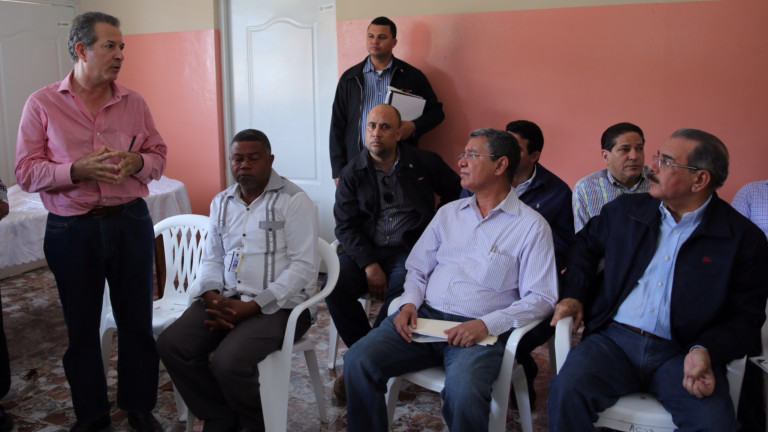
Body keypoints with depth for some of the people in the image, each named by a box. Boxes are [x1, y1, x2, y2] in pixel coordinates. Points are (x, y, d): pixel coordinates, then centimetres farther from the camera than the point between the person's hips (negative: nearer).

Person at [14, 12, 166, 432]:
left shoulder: (133, 102, 6)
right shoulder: (42, 104, -2)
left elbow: (159, 155, 11)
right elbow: (26, 172, -5)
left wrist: (138, 163, -12)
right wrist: (78, 170, -20)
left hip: (130, 223, 2)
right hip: (72, 231, -1)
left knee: (136, 320, 9)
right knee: (80, 328, 10)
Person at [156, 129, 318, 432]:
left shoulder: (294, 201, -7)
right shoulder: (221, 202, 14)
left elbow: (302, 266, -14)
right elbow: (211, 259, 15)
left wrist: (251, 307, -20)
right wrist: (212, 296, -8)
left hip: (278, 304, -6)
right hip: (226, 298, 7)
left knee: (228, 362, -29)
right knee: (170, 346, -14)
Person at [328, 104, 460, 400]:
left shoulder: (425, 163, 6)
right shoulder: (353, 173, 6)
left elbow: (456, 193, 17)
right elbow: (346, 226, 0)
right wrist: (369, 265, -13)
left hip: (411, 249, -2)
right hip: (366, 250, 2)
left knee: (400, 287, -34)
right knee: (334, 284, -26)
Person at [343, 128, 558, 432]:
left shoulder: (532, 226, 1)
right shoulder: (448, 213, 18)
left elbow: (541, 298, -5)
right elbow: (418, 268, 20)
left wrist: (486, 324, -17)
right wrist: (409, 303, -2)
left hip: (479, 331, -4)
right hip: (425, 316, 5)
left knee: (463, 392, -35)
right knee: (358, 360, -19)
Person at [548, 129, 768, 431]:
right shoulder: (625, 210, 11)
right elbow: (586, 243, 27)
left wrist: (705, 351, -16)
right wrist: (573, 294, 11)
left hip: (680, 353, -1)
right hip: (614, 340, 2)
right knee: (567, 390, -27)